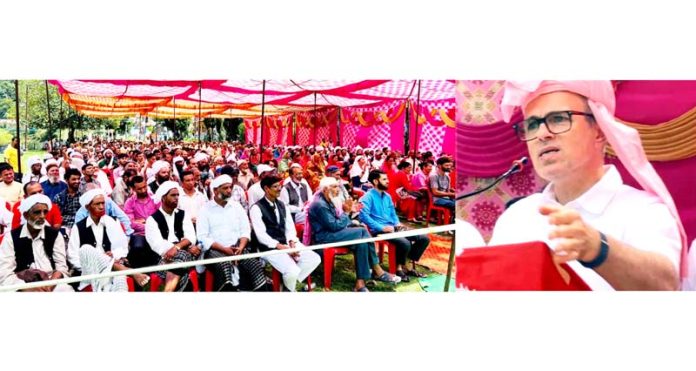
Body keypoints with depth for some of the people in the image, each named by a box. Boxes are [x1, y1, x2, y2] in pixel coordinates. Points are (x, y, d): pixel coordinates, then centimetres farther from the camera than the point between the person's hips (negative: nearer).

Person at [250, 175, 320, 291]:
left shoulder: (283, 205, 13)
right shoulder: (256, 208, -8)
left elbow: (290, 227, 10)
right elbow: (261, 235, -14)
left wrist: (292, 243, -10)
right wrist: (280, 246, -21)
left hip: (287, 244, 7)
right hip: (270, 248, -7)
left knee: (315, 259, -11)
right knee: (292, 271, -28)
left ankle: (291, 281, 1)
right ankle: (289, 290, 5)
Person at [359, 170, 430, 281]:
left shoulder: (387, 196, 18)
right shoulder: (368, 197, -8)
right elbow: (364, 216, -20)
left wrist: (397, 223, 4)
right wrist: (382, 227, -22)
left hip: (393, 228, 8)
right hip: (379, 230, -8)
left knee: (424, 238, -3)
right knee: (405, 243, -33)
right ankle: (399, 268, -6)